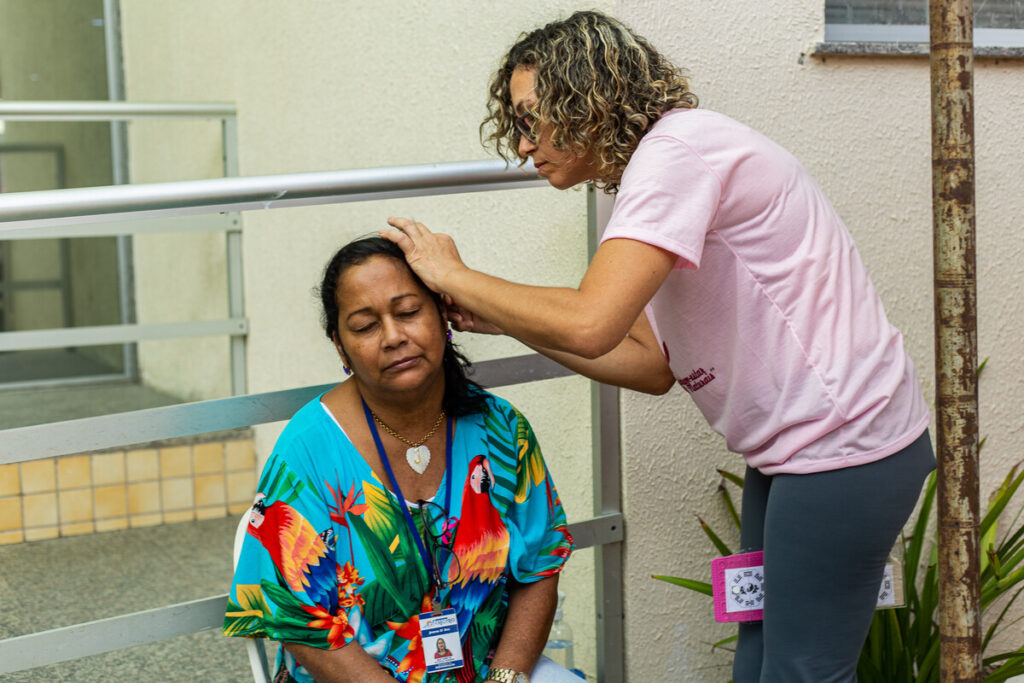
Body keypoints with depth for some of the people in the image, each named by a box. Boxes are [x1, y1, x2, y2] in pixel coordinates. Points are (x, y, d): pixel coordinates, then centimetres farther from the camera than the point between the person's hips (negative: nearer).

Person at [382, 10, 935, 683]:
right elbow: (655, 365, 11)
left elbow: (589, 326, -28)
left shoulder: (680, 147, -17)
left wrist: (455, 275, -12)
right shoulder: (648, 179, 14)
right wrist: (502, 319, 8)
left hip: (844, 445, -10)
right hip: (796, 447, 10)